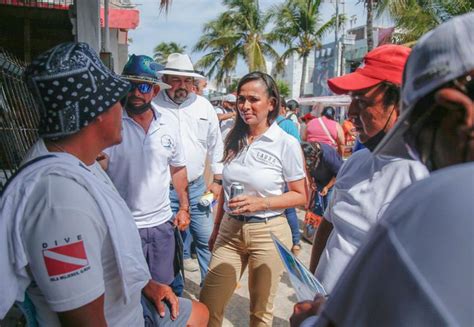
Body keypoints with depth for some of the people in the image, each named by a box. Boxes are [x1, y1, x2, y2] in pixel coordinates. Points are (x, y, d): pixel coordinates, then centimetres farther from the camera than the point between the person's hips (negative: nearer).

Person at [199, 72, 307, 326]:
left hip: (268, 232, -4)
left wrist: (261, 203, -21)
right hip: (230, 230, 4)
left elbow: (300, 196, -7)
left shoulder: (287, 144, -11)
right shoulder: (233, 140, 4)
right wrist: (216, 228, 18)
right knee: (207, 306, 7)